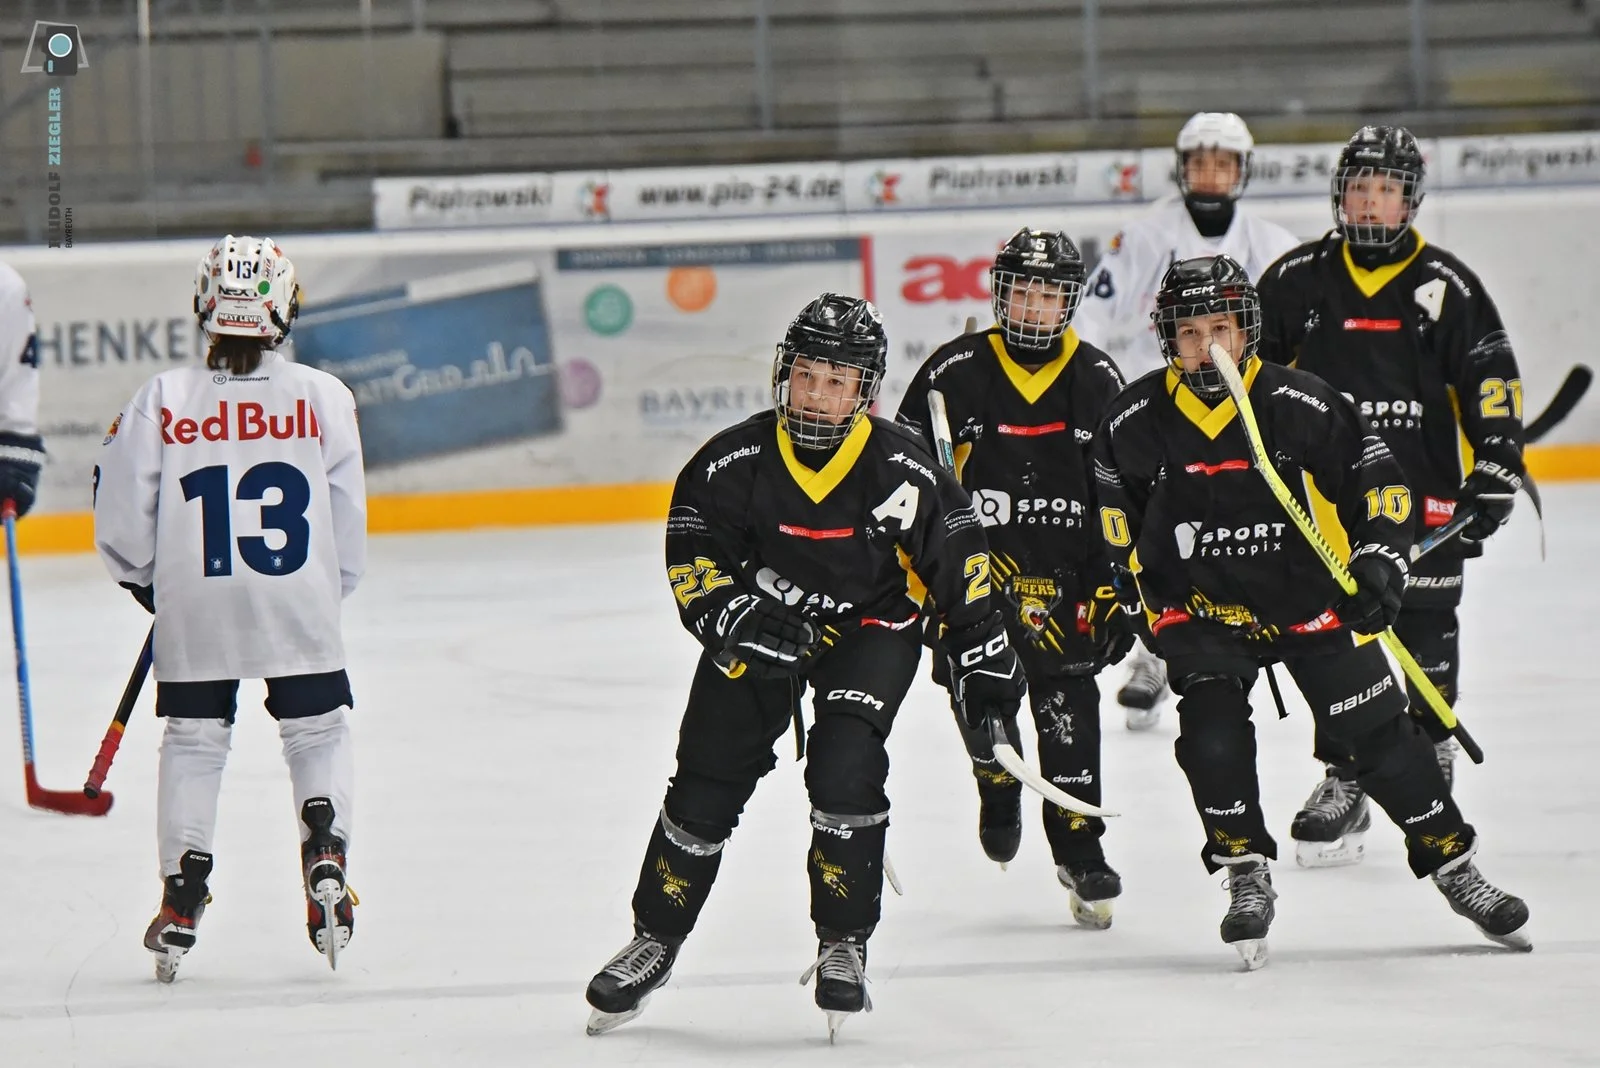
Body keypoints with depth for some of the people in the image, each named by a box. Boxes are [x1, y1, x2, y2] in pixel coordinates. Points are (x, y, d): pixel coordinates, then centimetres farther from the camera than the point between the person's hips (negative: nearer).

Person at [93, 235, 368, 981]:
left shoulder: (162, 401, -4)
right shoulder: (324, 398, -4)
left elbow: (121, 525, -1)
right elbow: (347, 522, 1)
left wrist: (148, 584, 18)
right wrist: (332, 589, 18)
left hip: (193, 610, 1)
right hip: (299, 605, -1)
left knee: (192, 743, 13)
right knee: (318, 731, 16)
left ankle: (181, 902, 10)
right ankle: (325, 852, -2)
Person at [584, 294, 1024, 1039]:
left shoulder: (901, 470, -19)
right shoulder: (733, 463, -18)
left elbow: (958, 556, -7)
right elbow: (692, 560, -14)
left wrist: (984, 656, -5)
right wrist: (735, 615, -33)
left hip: (870, 623, -2)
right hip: (759, 622, 2)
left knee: (844, 767, -22)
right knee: (708, 780, 1)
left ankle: (844, 944, -6)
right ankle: (655, 941, 19)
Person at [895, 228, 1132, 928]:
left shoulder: (1097, 381, 3)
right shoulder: (955, 373, -3)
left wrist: (1119, 591, 4)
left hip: (1063, 575, 1)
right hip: (972, 569, 0)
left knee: (1068, 709, -6)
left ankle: (1080, 849, 2)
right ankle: (998, 783, 26)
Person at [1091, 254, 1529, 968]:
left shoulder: (1303, 406, -15)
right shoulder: (1136, 422, -9)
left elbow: (1379, 479, -7)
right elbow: (1117, 504, 12)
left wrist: (1379, 562, -17)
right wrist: (1138, 578, 15)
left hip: (1312, 598, -1)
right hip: (1203, 608, 1)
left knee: (1380, 735, 1)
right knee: (1213, 734, -21)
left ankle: (1454, 865, 14)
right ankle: (1247, 878, -8)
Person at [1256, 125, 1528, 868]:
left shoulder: (1444, 286, -2)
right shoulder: (1297, 279, 2)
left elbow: (1491, 382, 0)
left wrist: (1494, 474, -6)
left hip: (1423, 493, -1)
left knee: (1426, 632, 4)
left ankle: (1432, 760, 22)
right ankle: (1342, 781, 7)